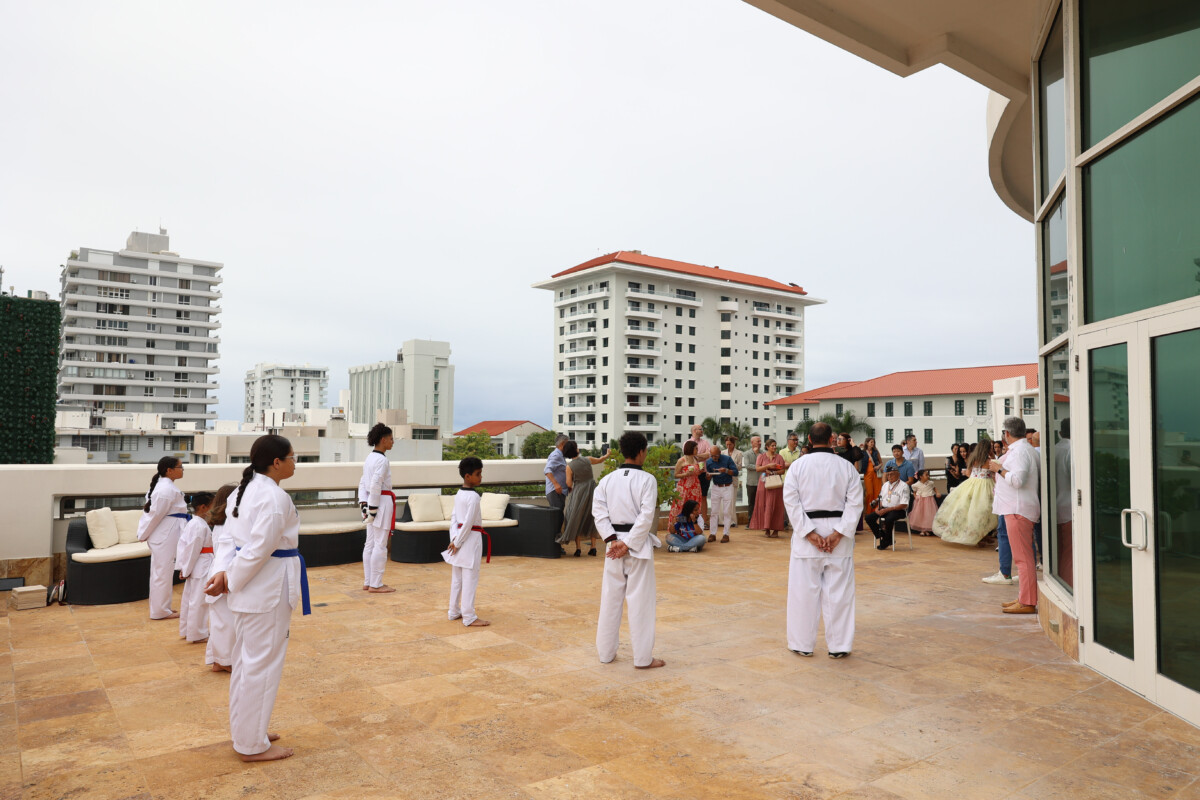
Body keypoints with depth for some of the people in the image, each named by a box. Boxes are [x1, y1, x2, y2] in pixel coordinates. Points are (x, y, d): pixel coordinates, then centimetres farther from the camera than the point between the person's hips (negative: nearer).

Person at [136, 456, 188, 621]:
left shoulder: (165, 486, 12)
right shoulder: (167, 489, -20)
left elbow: (151, 511, 15)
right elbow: (155, 514, -18)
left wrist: (143, 534, 15)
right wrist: (143, 535, -7)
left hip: (165, 535, 10)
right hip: (164, 536, -10)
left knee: (161, 572, 17)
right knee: (163, 573, 0)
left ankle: (161, 607, 28)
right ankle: (160, 611, 9)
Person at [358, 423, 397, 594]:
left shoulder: (370, 458, 13)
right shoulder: (382, 459, -16)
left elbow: (363, 483, 13)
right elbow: (375, 485, -22)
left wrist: (364, 504, 8)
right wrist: (373, 508, -18)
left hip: (371, 502, 10)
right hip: (382, 503, -10)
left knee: (370, 544, 14)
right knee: (380, 545, -2)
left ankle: (368, 582, 22)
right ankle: (375, 584, 5)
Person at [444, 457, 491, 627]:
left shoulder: (459, 494, 9)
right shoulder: (473, 496, -18)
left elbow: (454, 517, 10)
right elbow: (468, 523, -20)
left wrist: (454, 539, 4)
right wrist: (457, 542, -12)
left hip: (460, 538, 9)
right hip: (471, 538, -9)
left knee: (457, 577, 16)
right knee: (470, 579, -2)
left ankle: (454, 612, 27)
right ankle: (469, 617, 3)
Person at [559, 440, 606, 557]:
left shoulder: (569, 467, -13)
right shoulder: (588, 459, -5)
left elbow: (569, 484, -11)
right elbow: (600, 460, 15)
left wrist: (570, 489, 12)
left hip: (578, 494, -3)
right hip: (591, 491, 3)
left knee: (576, 520, 8)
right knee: (591, 520, 14)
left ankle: (578, 548, 3)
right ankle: (593, 547, 14)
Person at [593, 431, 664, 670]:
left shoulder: (607, 479, 4)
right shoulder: (647, 480, -9)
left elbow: (599, 512, -3)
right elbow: (646, 517, -16)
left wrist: (613, 540, -7)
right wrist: (629, 545, -13)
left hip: (614, 543, 5)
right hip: (638, 544, -4)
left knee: (610, 598, 13)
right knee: (640, 600, 3)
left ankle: (605, 652, 23)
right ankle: (643, 658, 11)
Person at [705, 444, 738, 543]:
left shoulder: (727, 459, -10)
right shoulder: (708, 462, -1)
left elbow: (736, 472, -9)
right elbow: (708, 479, 5)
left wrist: (726, 470, -26)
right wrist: (708, 475, -19)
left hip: (727, 487, -2)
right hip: (715, 488, 2)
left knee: (727, 512, 0)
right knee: (714, 511, 3)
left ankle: (726, 534, 5)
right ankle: (713, 533, 9)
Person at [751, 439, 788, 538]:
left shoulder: (779, 457, 8)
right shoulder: (762, 456, 8)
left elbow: (783, 470, 2)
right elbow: (758, 469, -2)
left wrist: (773, 472, -11)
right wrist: (768, 466, -13)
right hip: (764, 483, 0)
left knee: (775, 506, -3)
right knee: (764, 506, -2)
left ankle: (776, 530, 1)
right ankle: (766, 529, 5)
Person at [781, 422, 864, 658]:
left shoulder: (798, 466, -3)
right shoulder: (847, 467, 1)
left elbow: (792, 502, -9)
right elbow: (855, 503, -5)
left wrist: (810, 533, -10)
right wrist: (837, 534, -9)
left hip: (806, 535, -1)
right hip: (838, 530, 1)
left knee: (804, 591, 7)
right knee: (839, 592, 8)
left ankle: (803, 644, 16)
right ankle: (839, 645, 15)